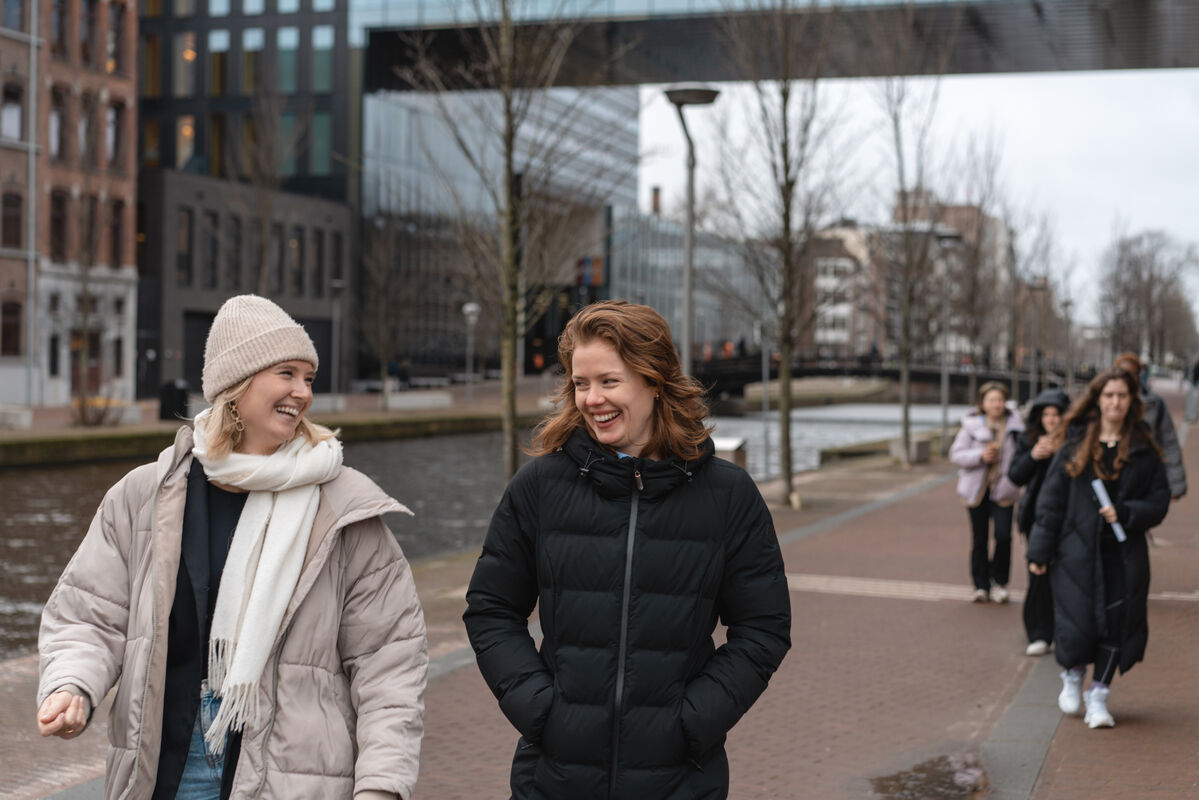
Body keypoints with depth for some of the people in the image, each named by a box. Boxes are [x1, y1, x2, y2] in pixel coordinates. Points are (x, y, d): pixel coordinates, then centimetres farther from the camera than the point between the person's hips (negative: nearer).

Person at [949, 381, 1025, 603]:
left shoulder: (1015, 425, 0)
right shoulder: (972, 425, -2)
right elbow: (956, 454, -3)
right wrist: (980, 456, -17)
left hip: (1003, 490, 0)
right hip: (977, 490, 0)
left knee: (1003, 535, -12)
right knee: (979, 539, 7)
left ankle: (1000, 581, 9)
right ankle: (981, 586, 19)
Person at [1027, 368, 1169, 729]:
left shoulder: (1143, 450, 2)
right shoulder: (1075, 446, 0)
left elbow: (1159, 501, 4)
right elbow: (1051, 500, 2)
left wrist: (1126, 513, -14)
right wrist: (1039, 551, -1)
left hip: (1124, 554, 1)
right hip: (1078, 551, -1)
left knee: (1117, 623, 0)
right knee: (1077, 621, -2)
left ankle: (1099, 694, 15)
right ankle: (1073, 676, 28)